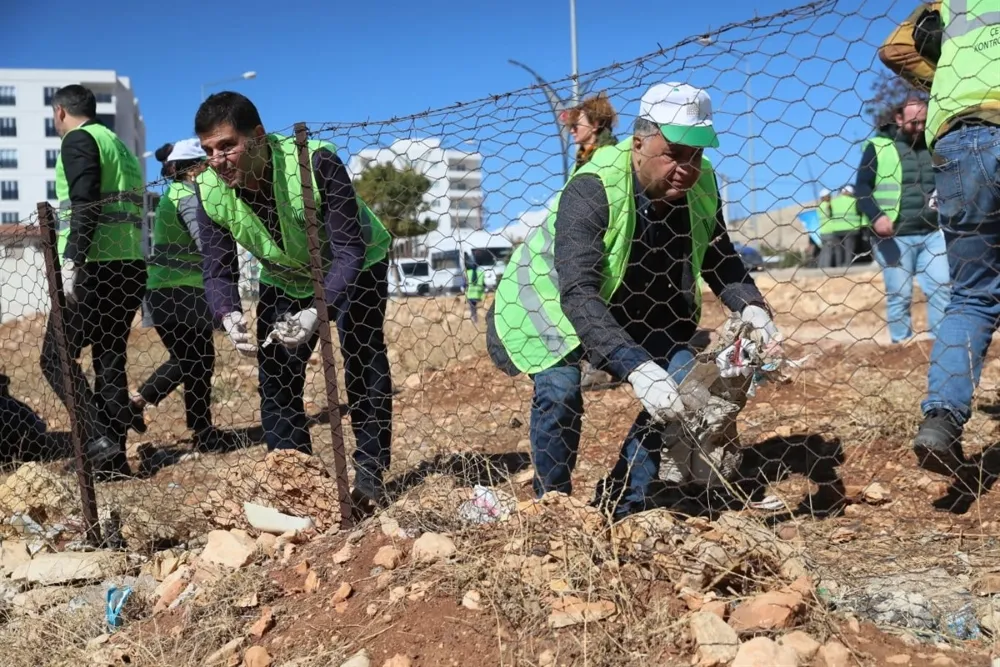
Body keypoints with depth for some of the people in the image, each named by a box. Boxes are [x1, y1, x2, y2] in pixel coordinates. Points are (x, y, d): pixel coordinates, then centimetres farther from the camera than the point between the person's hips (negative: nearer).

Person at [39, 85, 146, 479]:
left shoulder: (78, 140, -2)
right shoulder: (119, 145, 24)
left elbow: (85, 206, -16)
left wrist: (71, 262, -21)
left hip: (96, 267, -8)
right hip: (131, 266, 8)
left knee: (55, 357, -1)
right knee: (110, 361, 10)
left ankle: (100, 439, -15)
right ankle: (114, 457, 8)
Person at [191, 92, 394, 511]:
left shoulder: (317, 163, -37)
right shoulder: (210, 193, -23)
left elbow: (349, 251, -37)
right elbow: (218, 270, -18)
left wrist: (316, 313, -51)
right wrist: (229, 316, -41)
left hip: (355, 266, -4)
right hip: (284, 278, 4)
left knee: (364, 363, -12)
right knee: (274, 373, 0)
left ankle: (370, 477, -2)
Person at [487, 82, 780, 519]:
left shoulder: (701, 184, -17)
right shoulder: (591, 189, -35)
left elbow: (720, 260, -2)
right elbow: (578, 295, -43)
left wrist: (750, 306, -24)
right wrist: (635, 368, -55)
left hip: (635, 304, 6)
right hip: (552, 300, -5)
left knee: (682, 383, -8)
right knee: (560, 390, -26)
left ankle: (624, 506, 5)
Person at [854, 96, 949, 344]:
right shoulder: (877, 146, 0)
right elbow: (862, 187, -6)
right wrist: (876, 216, -21)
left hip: (932, 233, 4)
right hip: (894, 236, -4)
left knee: (941, 288, 1)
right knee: (899, 295, 0)